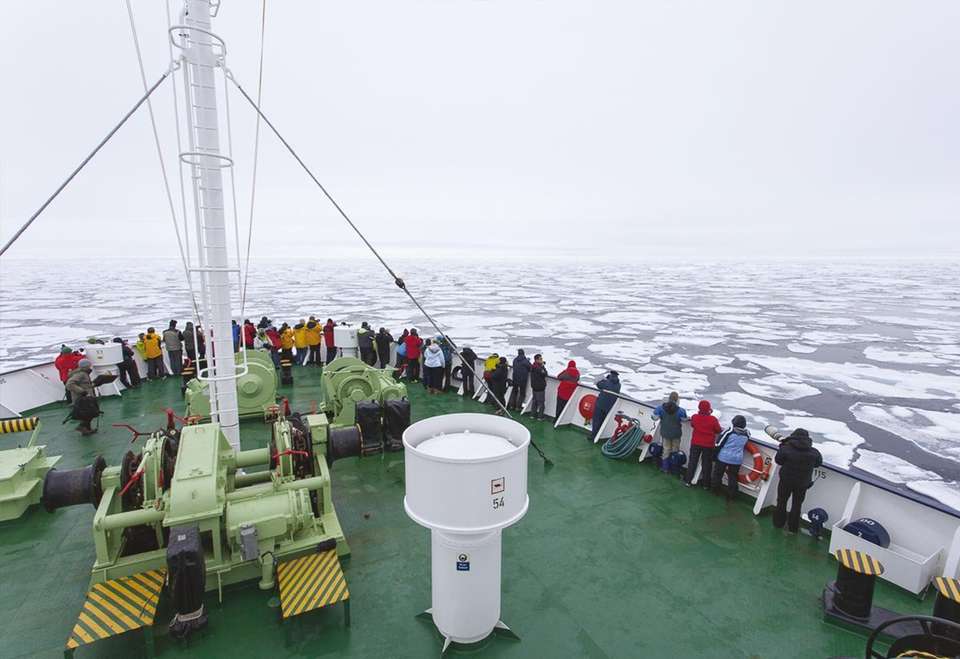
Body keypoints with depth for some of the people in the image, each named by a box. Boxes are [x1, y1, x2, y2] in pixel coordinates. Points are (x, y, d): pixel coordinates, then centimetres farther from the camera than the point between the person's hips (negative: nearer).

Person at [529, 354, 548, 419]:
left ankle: (534, 414, 24)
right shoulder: (538, 368, -23)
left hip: (534, 387, 9)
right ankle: (540, 416, 4)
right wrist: (543, 367, -12)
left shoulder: (532, 366, 6)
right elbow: (544, 374, -21)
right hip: (540, 387, -9)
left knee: (535, 401, 17)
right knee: (541, 402, 1)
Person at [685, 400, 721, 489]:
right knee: (707, 464, 12)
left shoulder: (694, 417, -12)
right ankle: (706, 484, 21)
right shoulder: (713, 419, -19)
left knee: (692, 462, 14)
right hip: (708, 445, -1)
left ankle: (688, 481, 19)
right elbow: (718, 430, -5)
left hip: (695, 443, 1)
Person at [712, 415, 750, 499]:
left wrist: (714, 455, -1)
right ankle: (731, 495, 20)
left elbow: (719, 444, -12)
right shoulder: (746, 434, -2)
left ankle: (715, 490, 25)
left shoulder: (729, 431, -16)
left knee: (718, 474, 14)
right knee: (733, 478, 15)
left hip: (723, 457, -3)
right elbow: (744, 445, 16)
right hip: (737, 459, 3)